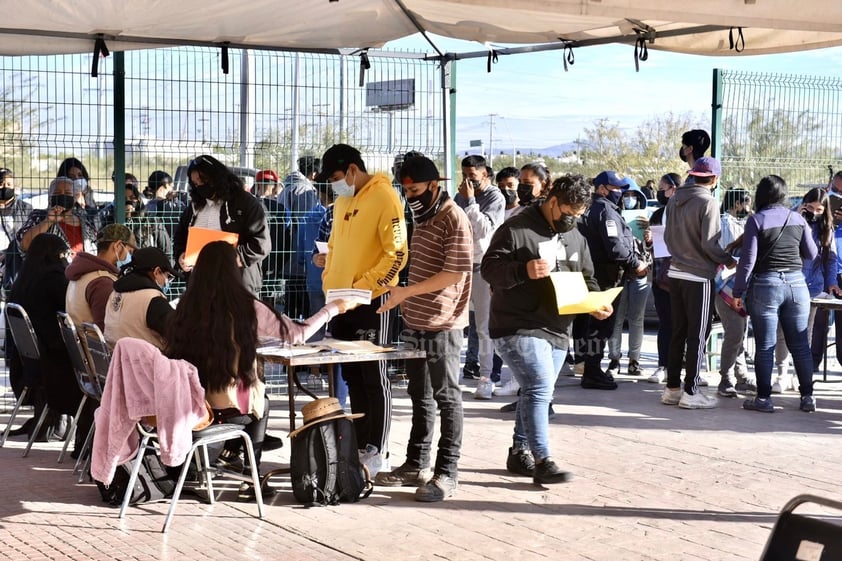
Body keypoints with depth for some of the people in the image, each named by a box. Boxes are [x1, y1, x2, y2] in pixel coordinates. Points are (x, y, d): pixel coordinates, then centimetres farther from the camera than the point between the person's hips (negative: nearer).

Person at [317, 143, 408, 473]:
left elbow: (397, 253, -17)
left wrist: (363, 287, -19)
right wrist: (329, 283, 11)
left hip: (370, 301, -8)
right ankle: (360, 443, 22)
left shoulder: (383, 197, -12)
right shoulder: (342, 201, 14)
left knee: (374, 377, -1)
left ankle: (377, 452, 6)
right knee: (352, 377, 13)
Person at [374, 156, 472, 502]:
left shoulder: (454, 220, -14)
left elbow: (454, 273, -20)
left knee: (446, 398, -1)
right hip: (415, 322, 9)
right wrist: (405, 299, 12)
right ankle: (416, 465, 24)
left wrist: (405, 292, -20)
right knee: (420, 397, 15)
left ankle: (447, 473, 5)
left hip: (442, 325, -9)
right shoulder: (422, 218, 14)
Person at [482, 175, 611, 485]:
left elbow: (587, 279, 22)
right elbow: (489, 267, -13)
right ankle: (542, 460, -15)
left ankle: (520, 451, 27)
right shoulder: (516, 229, -9)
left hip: (558, 331, 8)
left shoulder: (575, 238, 15)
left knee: (537, 393, 14)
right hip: (518, 328, -8)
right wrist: (524, 270, -31)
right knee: (540, 389, -17)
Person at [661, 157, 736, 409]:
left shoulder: (675, 200, 7)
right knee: (698, 334, 0)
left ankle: (672, 388, 18)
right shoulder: (708, 202, -14)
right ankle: (691, 392, 3)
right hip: (698, 277, -7)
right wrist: (729, 261, -3)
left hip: (676, 272, 7)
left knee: (678, 332, 14)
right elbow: (709, 244, -18)